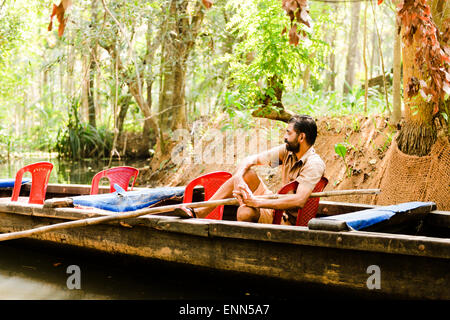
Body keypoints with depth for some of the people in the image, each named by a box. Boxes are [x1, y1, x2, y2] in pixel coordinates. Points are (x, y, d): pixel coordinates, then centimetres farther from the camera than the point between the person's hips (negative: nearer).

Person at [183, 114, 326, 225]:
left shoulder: (314, 164, -21)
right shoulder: (287, 150, 2)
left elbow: (299, 200, -34)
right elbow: (250, 160, 2)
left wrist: (257, 202, -33)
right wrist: (238, 179, -20)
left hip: (290, 221, -8)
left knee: (246, 213, -33)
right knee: (246, 173, -4)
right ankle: (200, 212, 0)